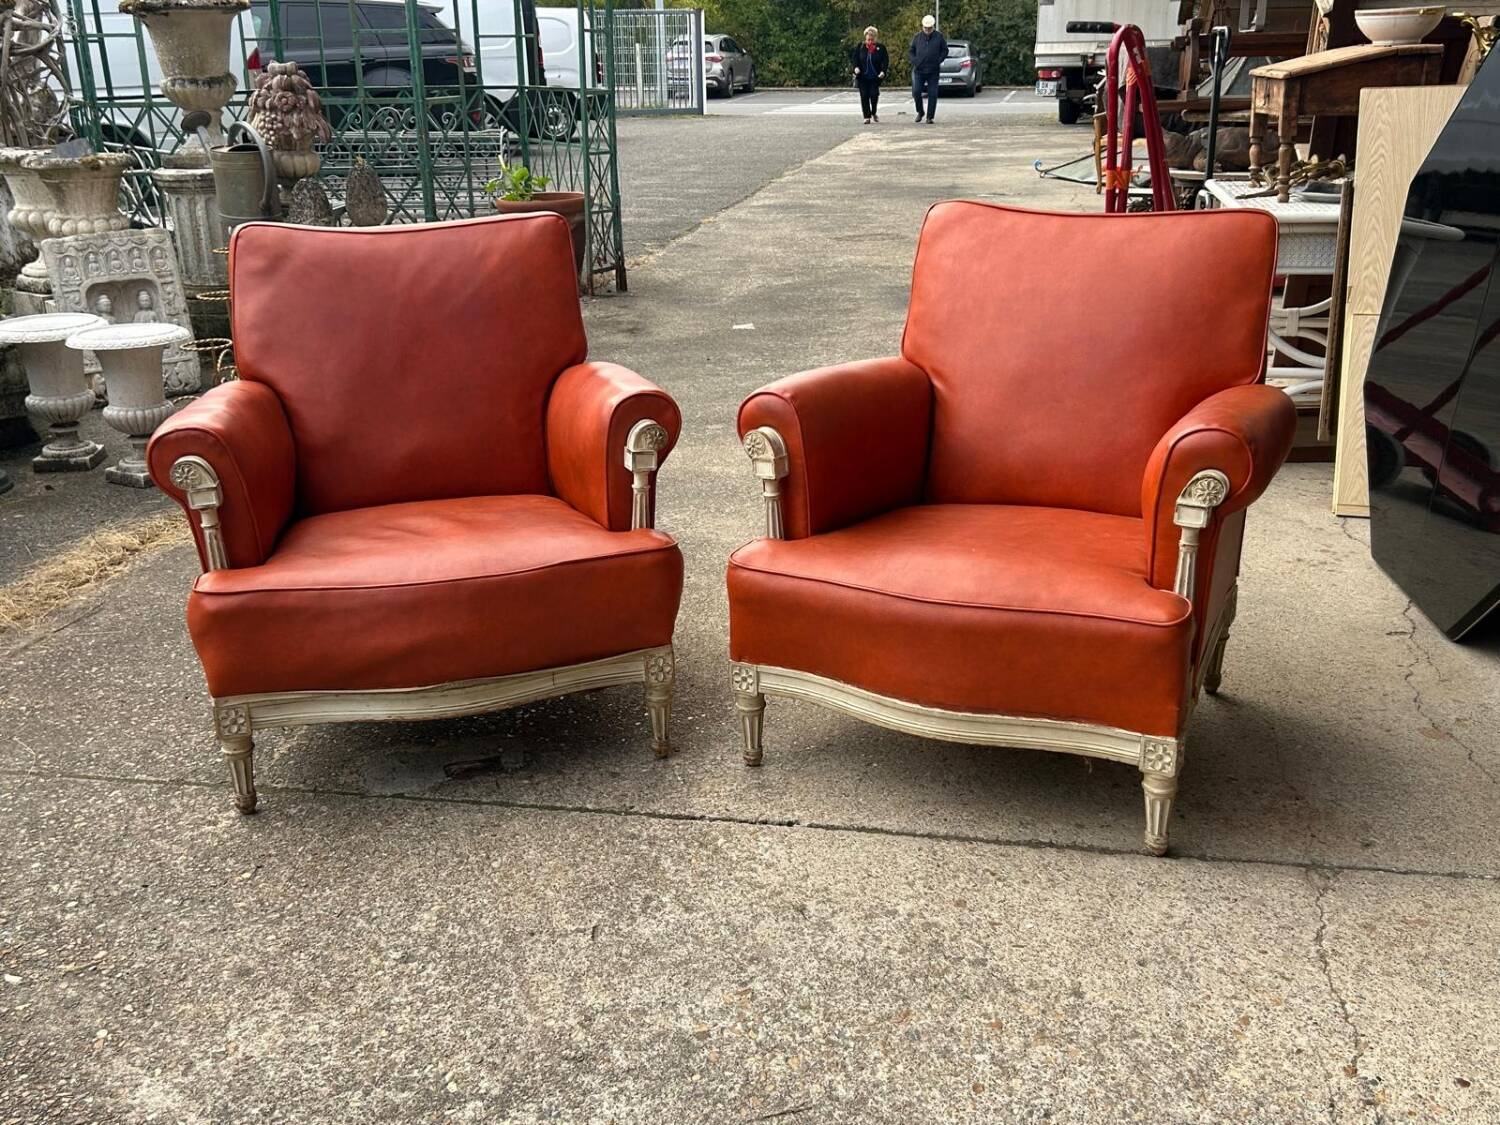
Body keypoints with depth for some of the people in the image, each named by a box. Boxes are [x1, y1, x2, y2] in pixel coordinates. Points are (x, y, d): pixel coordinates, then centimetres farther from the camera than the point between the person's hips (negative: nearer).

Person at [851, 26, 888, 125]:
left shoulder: (881, 47, -1)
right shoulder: (860, 47, 3)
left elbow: (886, 61, 0)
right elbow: (855, 59, 8)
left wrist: (883, 71, -14)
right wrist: (856, 68, -11)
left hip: (875, 76, -1)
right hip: (863, 77, 1)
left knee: (874, 94, -8)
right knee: (864, 96, -1)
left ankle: (874, 113, 18)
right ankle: (867, 117, 8)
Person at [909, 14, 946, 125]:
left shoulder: (939, 36, 1)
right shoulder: (917, 37, 6)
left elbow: (945, 50, 6)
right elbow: (912, 50, 13)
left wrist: (938, 61, -6)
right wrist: (914, 61, -2)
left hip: (933, 71, -1)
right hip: (919, 70, 1)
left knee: (932, 94, -1)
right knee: (916, 92, -7)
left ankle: (930, 116, 6)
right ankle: (920, 112, 14)